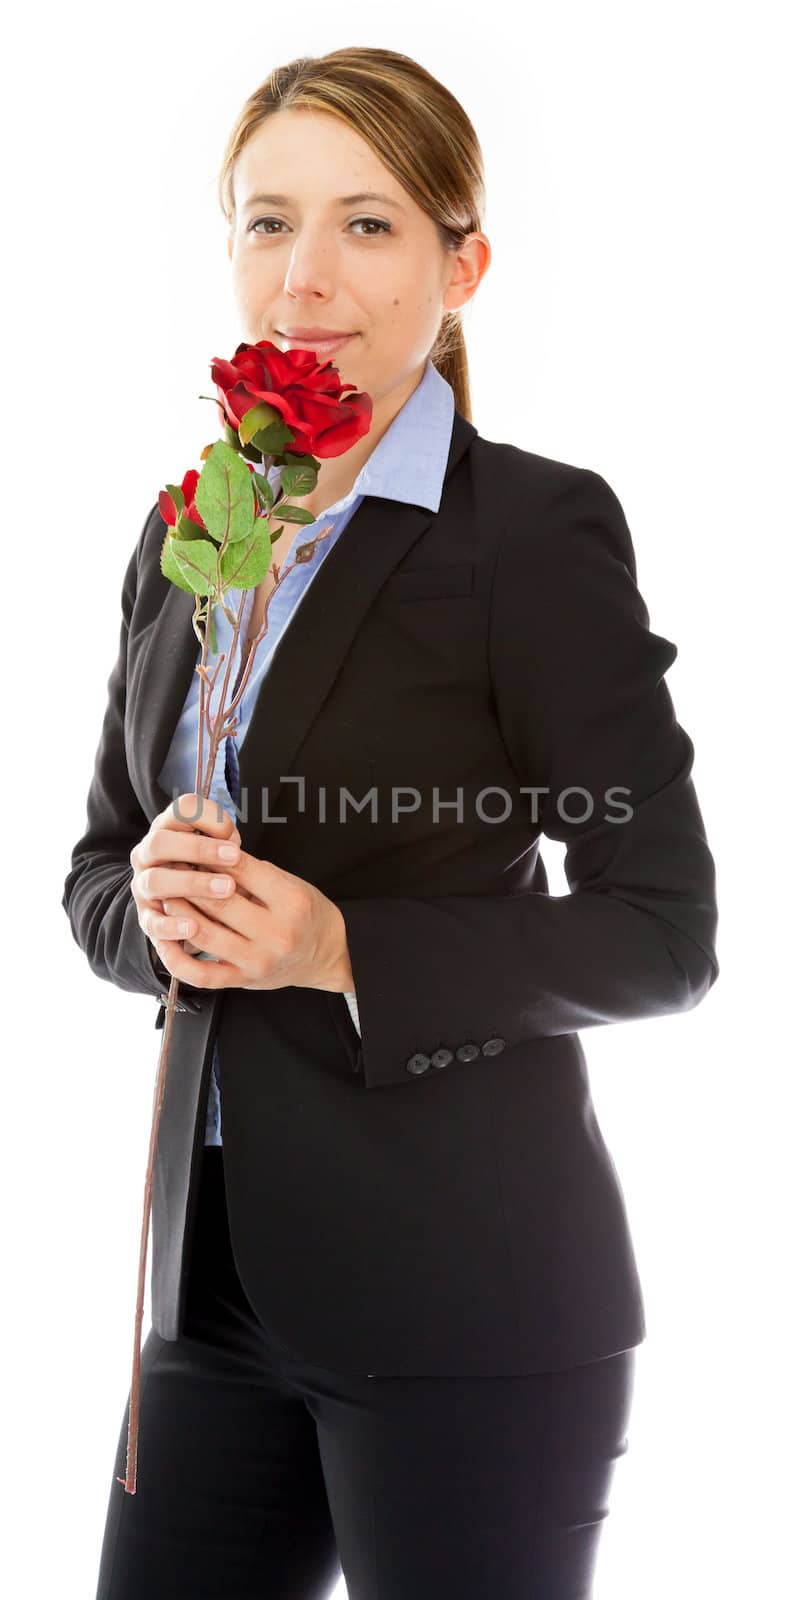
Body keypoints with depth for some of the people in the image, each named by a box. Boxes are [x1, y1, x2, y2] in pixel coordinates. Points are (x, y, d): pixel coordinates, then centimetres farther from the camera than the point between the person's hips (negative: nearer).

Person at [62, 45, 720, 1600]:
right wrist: (159, 908, -7)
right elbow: (94, 868, 16)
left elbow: (662, 931, -10)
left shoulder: (540, 527, -10)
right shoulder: (185, 535, 10)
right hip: (222, 1269, 6)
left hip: (466, 1300, -6)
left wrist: (348, 948, -20)